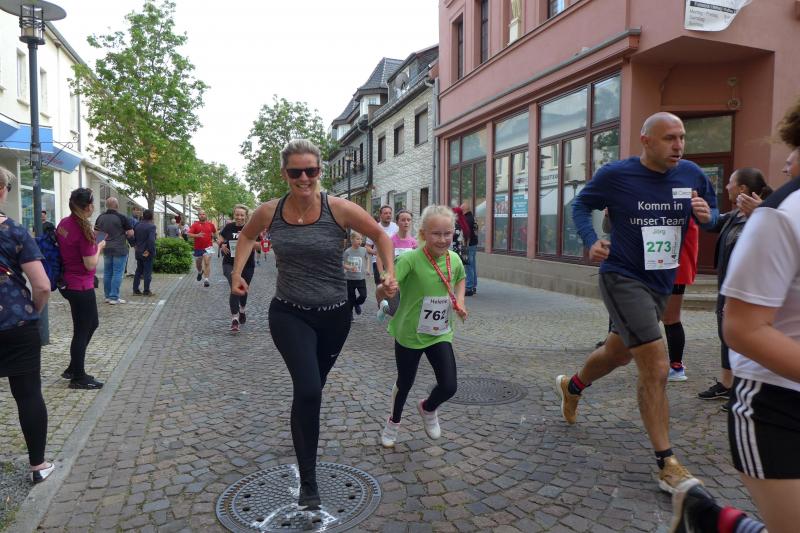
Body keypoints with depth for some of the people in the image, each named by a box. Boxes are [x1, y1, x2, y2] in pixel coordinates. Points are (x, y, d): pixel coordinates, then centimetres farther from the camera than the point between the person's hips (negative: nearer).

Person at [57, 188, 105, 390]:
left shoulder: (63, 223, 3)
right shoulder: (83, 230, -22)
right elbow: (90, 265, -18)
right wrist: (99, 247, -3)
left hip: (68, 282, 9)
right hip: (81, 287, -9)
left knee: (92, 323, 21)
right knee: (82, 331, 4)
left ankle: (73, 369, 29)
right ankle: (78, 378, 17)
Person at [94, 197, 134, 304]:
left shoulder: (100, 218, 6)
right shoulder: (122, 217, -11)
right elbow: (131, 233, -10)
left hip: (106, 249, 6)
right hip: (119, 249, -6)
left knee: (107, 273, 12)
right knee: (117, 273, -3)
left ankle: (108, 296, 18)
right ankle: (114, 297, -3)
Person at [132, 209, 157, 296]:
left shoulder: (137, 225, 6)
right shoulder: (151, 226, -15)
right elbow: (151, 240, -26)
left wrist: (135, 247, 12)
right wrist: (150, 251, -17)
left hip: (138, 252, 6)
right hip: (147, 253, -6)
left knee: (138, 271, 16)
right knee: (147, 272, 1)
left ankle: (135, 290, 18)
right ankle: (146, 291, 4)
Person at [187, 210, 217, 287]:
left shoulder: (210, 224, 3)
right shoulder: (195, 225, -4)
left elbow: (215, 232, 23)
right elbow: (189, 234, -15)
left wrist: (215, 238, 19)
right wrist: (197, 235, -28)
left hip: (208, 247, -1)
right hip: (198, 248, 1)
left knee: (207, 263, -14)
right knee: (198, 264, 16)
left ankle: (206, 280, -14)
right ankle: (200, 272, 49)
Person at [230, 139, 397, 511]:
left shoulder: (339, 209, -14)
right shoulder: (269, 212, -7)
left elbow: (379, 235, 0)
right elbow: (247, 235, 17)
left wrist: (390, 273, -9)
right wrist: (237, 273, 9)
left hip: (334, 315, 1)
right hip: (289, 314, -1)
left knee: (312, 387, 21)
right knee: (308, 389, -18)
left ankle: (303, 434, 56)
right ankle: (308, 480, 1)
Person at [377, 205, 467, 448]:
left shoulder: (454, 259, -8)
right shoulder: (410, 259, -24)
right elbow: (381, 292, -33)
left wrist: (459, 301, 1)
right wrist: (385, 288, -55)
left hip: (440, 334, 4)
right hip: (409, 333, -3)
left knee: (449, 386, -3)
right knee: (405, 383, 15)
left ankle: (428, 408, 34)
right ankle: (393, 422, 46)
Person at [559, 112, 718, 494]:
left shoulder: (692, 175, 0)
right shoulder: (616, 175, -11)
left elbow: (712, 213, 13)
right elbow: (580, 205, 2)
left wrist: (707, 216, -12)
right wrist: (591, 241, -14)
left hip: (661, 284, 6)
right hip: (622, 279, -6)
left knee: (619, 353, 23)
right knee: (656, 368, -14)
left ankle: (571, 386, 53)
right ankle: (667, 465, -2)